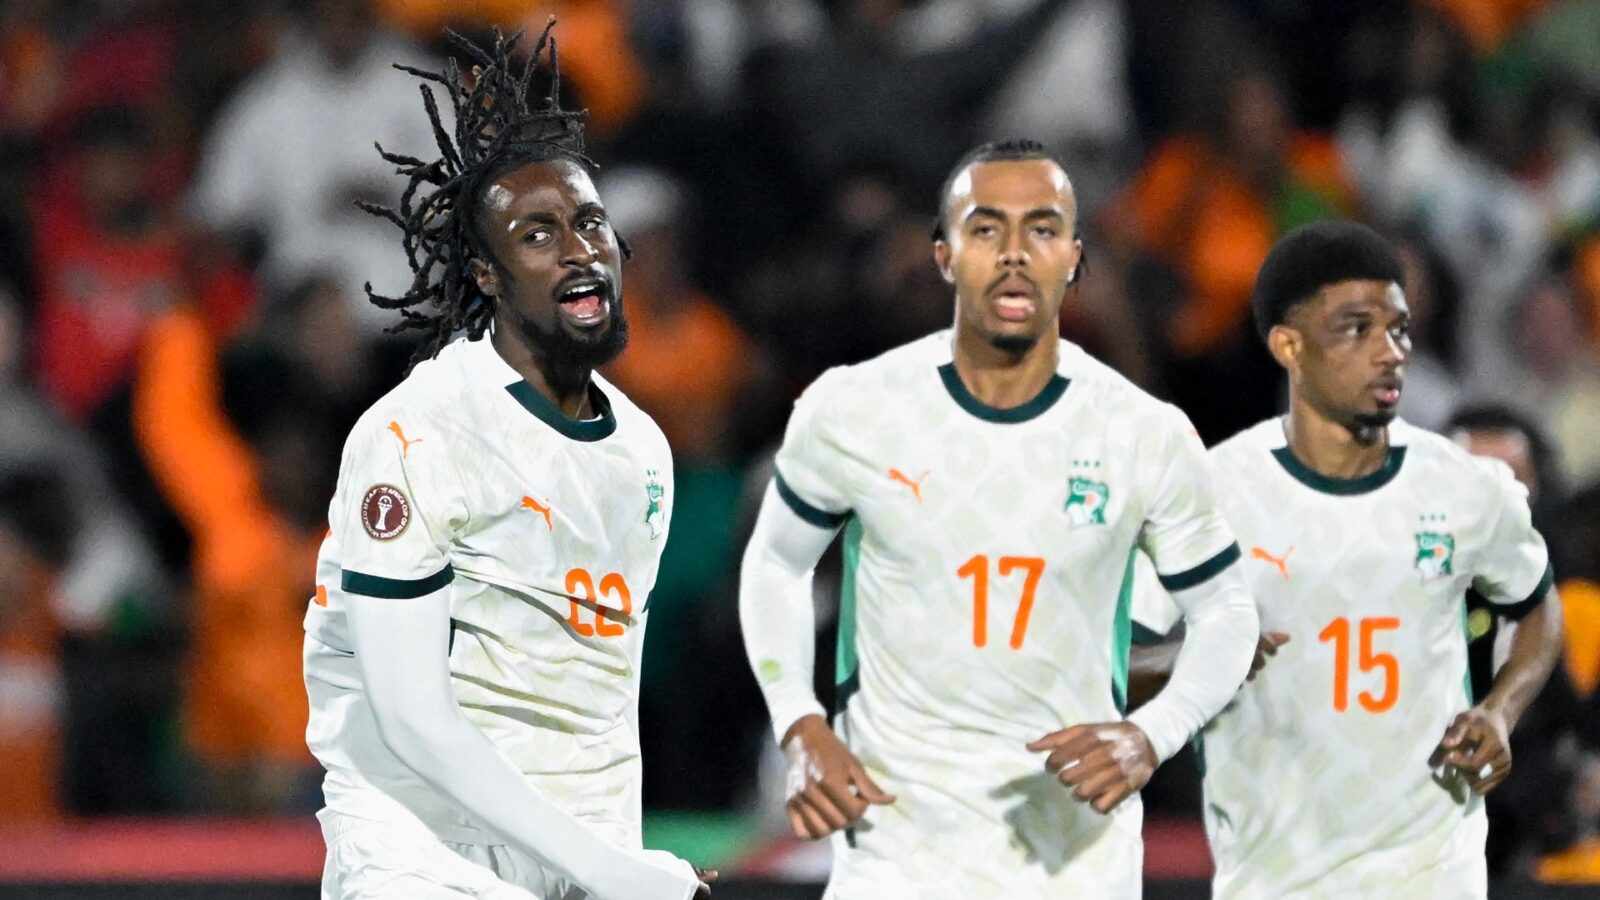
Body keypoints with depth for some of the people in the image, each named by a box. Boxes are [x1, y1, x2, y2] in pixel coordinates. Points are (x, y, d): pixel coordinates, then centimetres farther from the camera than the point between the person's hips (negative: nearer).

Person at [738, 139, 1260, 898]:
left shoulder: (1148, 437, -4)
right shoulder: (852, 413, -5)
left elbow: (1224, 615, 7)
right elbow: (777, 563, 11)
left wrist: (1151, 737, -11)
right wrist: (800, 729, -2)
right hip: (900, 829, -1)